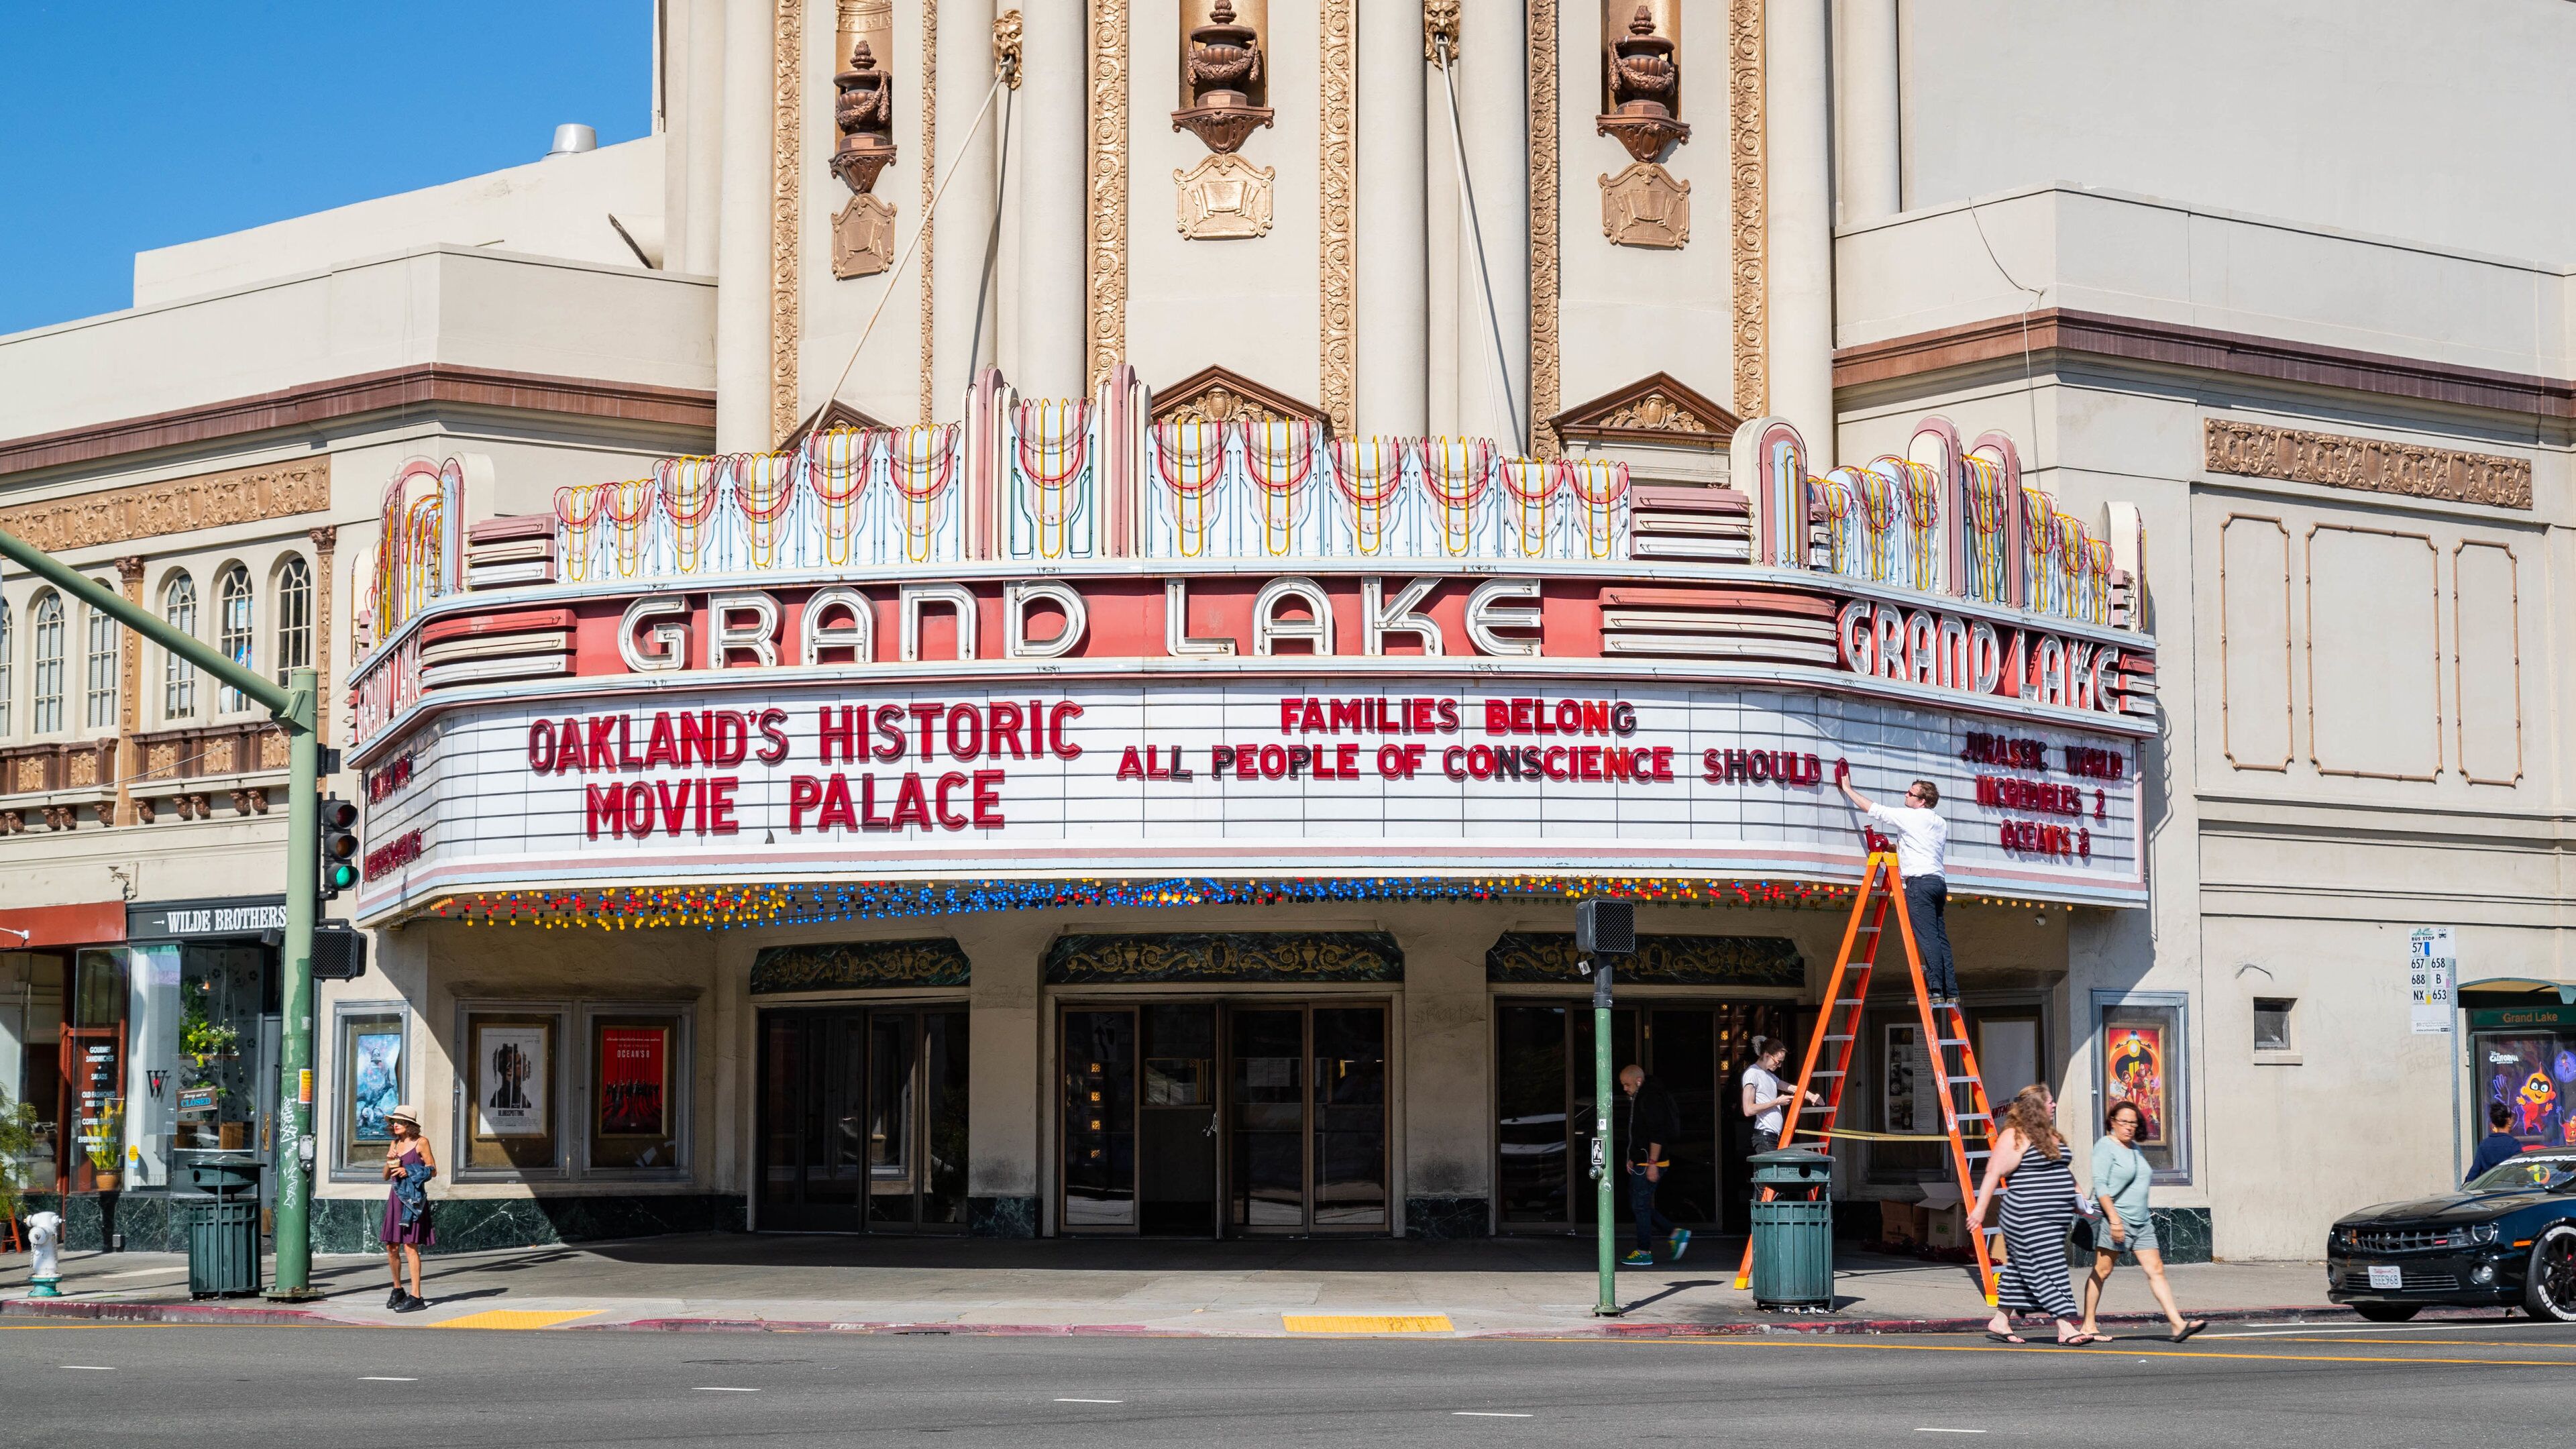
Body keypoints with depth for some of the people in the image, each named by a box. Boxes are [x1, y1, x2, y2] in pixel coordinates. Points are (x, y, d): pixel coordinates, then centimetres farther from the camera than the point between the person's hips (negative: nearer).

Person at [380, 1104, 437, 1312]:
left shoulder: (421, 1142, -3)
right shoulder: (394, 1144, 13)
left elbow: (433, 1171, -3)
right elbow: (386, 1177, 17)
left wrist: (409, 1172, -14)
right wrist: (389, 1162, -3)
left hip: (413, 1196, -6)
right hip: (396, 1197, 6)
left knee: (410, 1246, -10)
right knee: (391, 1247, 6)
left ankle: (416, 1297, -11)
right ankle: (398, 1290, 24)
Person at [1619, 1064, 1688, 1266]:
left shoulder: (1650, 1099, -16)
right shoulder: (1637, 1099, 17)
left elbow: (1656, 1134, -21)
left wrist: (1652, 1163, -23)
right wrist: (1632, 1158, 23)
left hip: (1648, 1164, -11)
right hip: (1641, 1163, 11)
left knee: (1640, 1206, -5)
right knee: (1638, 1206, 12)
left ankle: (1644, 1253, 1)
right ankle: (1676, 1234, 13)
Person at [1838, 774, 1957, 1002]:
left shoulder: (1909, 816, -2)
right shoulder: (1941, 823, 20)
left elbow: (1872, 809, 5)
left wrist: (1848, 789, 18)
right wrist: (1902, 847, 32)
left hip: (1920, 881, -8)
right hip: (1939, 882, 8)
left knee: (1927, 938, -13)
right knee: (1941, 938, 4)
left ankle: (1937, 991, -20)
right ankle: (1951, 993, -2)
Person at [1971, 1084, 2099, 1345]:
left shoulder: (2050, 1135, 19)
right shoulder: (2015, 1137, -11)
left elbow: (2061, 1170, 32)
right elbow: (1994, 1173, -14)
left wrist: (2076, 1193, 20)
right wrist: (1980, 1208, -18)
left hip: (2054, 1219, 9)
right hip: (2029, 1218, -9)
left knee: (2020, 1270, 13)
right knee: (2050, 1270, -12)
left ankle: (2000, 1322, 20)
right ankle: (2066, 1328, -14)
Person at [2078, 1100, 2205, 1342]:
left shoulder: (2134, 1148, 18)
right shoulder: (2106, 1146, -7)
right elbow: (2100, 1185, -15)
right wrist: (2114, 1219, -21)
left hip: (2141, 1222, 8)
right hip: (2114, 1219, -8)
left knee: (2156, 1270, -1)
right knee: (2101, 1271, -2)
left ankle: (2178, 1325, -8)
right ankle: (2088, 1325, 6)